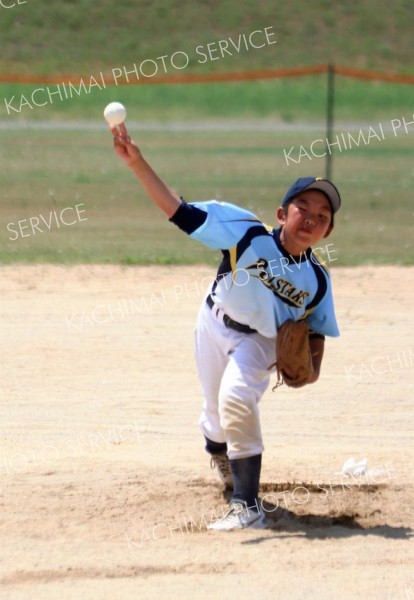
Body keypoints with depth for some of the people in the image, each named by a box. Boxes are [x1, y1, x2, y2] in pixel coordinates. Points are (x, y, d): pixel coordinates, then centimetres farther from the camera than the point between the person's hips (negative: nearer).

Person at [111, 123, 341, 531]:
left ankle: (247, 507, -25)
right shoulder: (247, 234, -21)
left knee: (235, 398, -28)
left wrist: (312, 363, -17)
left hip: (261, 343, -1)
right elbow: (181, 212, -27)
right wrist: (137, 163, -37)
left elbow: (315, 329, 4)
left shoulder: (317, 279, -14)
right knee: (216, 411, 14)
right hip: (215, 327, 1)